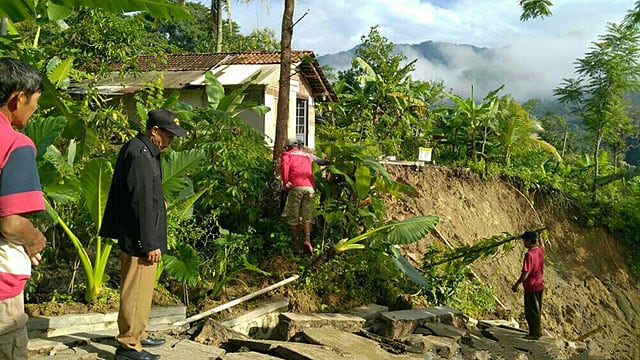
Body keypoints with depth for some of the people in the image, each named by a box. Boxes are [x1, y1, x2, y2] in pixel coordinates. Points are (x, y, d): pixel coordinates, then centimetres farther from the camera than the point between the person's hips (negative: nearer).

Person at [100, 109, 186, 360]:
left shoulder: (144, 151, 13)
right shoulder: (139, 155, -20)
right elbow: (142, 203, -23)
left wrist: (158, 202, 19)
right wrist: (150, 244, -21)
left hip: (142, 237, 11)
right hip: (139, 237, -11)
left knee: (143, 289, 20)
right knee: (136, 291, -2)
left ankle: (139, 335, 33)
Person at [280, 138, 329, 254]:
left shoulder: (287, 154, 14)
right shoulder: (308, 155, 25)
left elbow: (284, 166, -6)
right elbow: (321, 161, 26)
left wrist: (285, 182, -8)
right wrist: (329, 162, 45)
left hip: (296, 187, -3)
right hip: (309, 187, 3)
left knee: (293, 217, 6)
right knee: (307, 216, 8)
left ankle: (296, 244, 5)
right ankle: (307, 240, -12)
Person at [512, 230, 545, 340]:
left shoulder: (529, 255, -23)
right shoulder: (541, 250, 0)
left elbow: (525, 274, -25)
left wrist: (516, 285, -15)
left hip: (531, 286, -8)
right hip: (540, 285, 8)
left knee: (531, 311, 4)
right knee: (537, 310, 19)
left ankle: (534, 334, 12)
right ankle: (538, 331, 29)